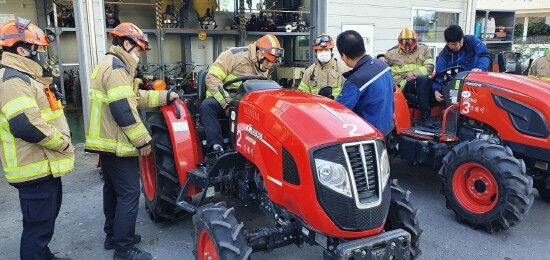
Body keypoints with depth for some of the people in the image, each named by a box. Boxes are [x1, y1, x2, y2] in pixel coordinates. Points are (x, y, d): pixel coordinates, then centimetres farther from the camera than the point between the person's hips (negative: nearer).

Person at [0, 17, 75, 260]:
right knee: (38, 226, 0)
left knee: (45, 221, 25)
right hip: (36, 169, -11)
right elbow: (27, 126, -31)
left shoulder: (24, 77, 17)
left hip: (44, 165, 11)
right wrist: (63, 142, -19)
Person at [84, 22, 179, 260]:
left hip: (107, 141, 11)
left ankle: (113, 235, 31)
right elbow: (123, 110, -24)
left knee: (113, 189, 19)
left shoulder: (110, 65, 18)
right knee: (129, 192, -5)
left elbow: (135, 96, 21)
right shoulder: (116, 67, -17)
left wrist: (166, 96, 18)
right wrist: (142, 140, -18)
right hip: (116, 143, -11)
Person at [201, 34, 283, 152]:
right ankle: (217, 145, -38)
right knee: (206, 105, -36)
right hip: (221, 101, -5)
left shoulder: (263, 69, 8)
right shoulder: (235, 55, -14)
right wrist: (227, 103, -27)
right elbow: (212, 78, -21)